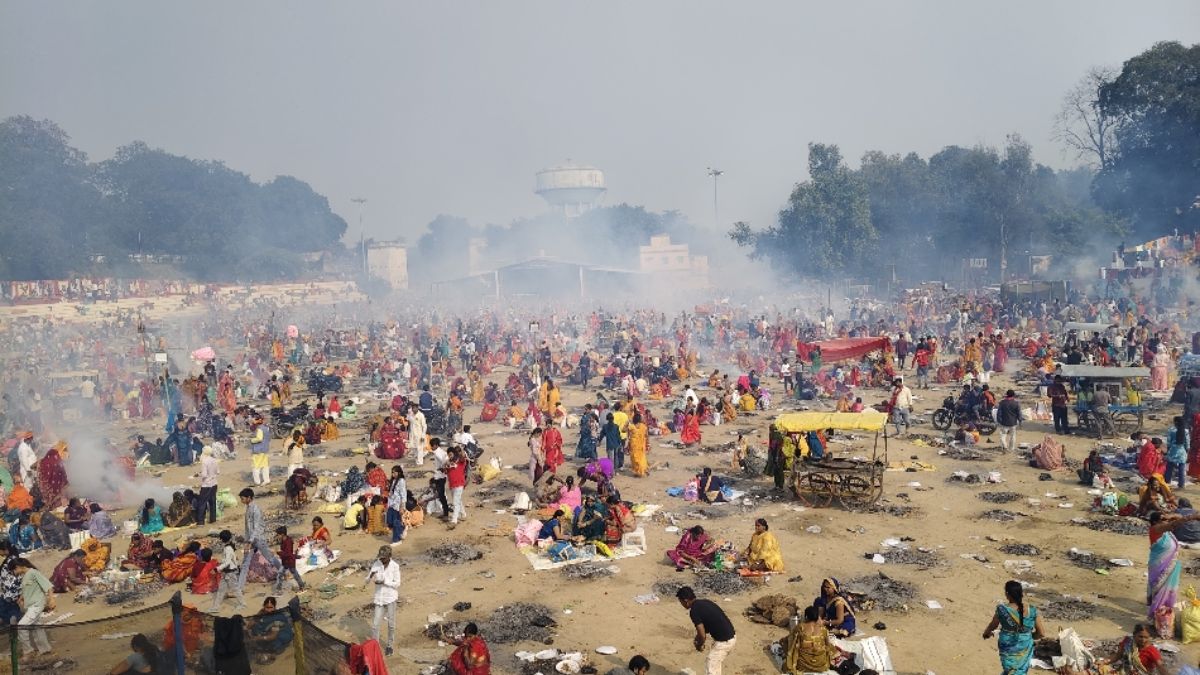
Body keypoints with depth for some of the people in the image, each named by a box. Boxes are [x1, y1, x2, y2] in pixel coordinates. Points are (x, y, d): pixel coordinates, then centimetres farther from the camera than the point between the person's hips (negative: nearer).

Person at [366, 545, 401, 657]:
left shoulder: (395, 566, -12)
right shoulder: (376, 564, -4)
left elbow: (397, 583, -10)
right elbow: (367, 580, -1)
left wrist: (384, 582, -22)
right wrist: (371, 575, -23)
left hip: (391, 598, -2)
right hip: (379, 598, 2)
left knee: (391, 624, 9)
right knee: (376, 624, 0)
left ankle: (389, 645, 27)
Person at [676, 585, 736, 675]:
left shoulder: (694, 611, -16)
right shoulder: (705, 602, 11)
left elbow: (702, 635, -17)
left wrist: (699, 645, 3)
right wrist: (697, 639, 21)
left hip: (723, 642, -9)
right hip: (732, 637, 9)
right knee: (716, 664, 25)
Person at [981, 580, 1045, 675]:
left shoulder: (1002, 609, -19)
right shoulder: (1032, 610, -14)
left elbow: (993, 625, -1)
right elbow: (1041, 633, -5)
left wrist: (986, 633, 21)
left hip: (1008, 650, -2)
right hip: (1025, 650, 2)